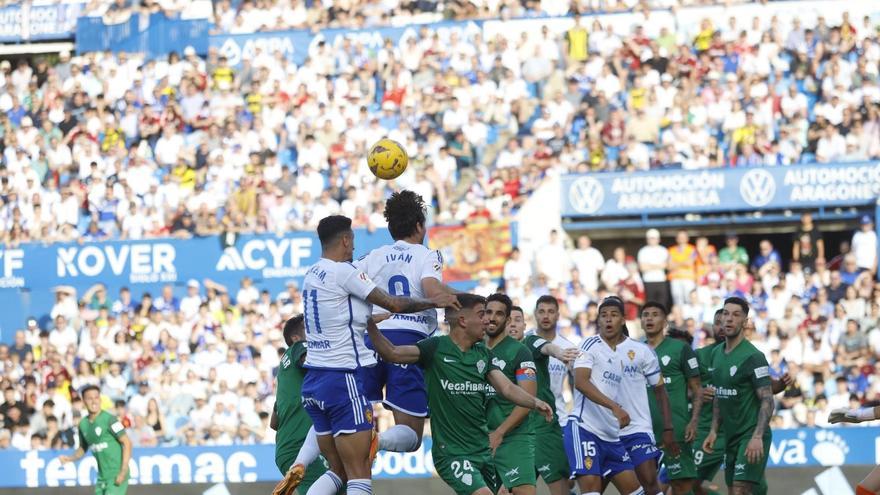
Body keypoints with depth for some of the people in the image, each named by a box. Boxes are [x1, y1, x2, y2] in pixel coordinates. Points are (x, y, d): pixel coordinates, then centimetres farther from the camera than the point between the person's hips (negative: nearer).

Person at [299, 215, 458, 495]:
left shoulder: (311, 275, 14)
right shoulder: (343, 272, -12)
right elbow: (394, 304, -9)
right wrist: (434, 302, 5)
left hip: (313, 382, 9)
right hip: (342, 380, -9)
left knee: (338, 471, 15)